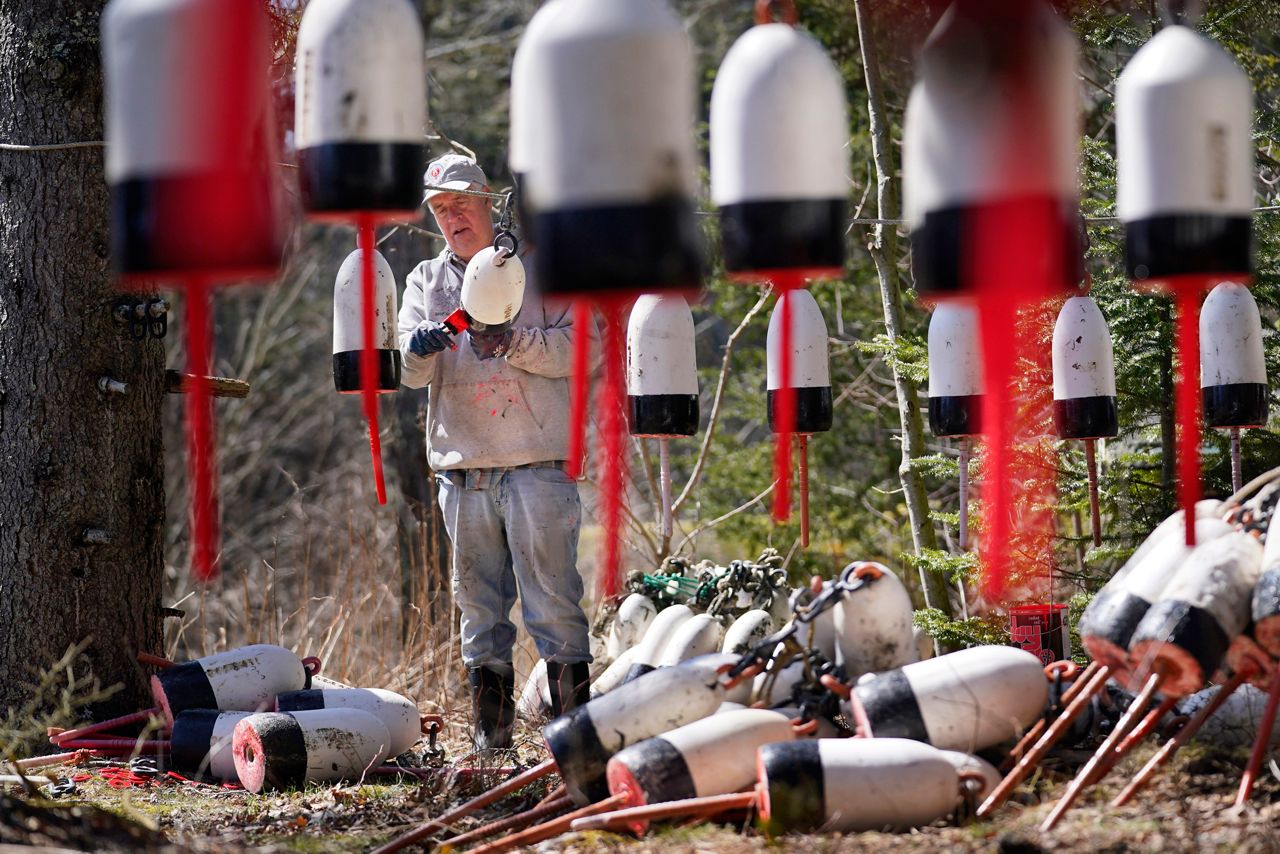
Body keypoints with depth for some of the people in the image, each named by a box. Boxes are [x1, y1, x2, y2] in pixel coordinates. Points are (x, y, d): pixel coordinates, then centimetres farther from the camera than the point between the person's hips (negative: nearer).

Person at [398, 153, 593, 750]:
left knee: (552, 593, -8)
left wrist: (513, 342, -17)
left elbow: (576, 346, -2)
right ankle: (490, 721, 12)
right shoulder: (426, 281, 16)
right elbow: (411, 372, 3)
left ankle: (572, 715, -5)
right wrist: (419, 349, -21)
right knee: (478, 596, 6)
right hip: (463, 469, 4)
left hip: (537, 461, -4)